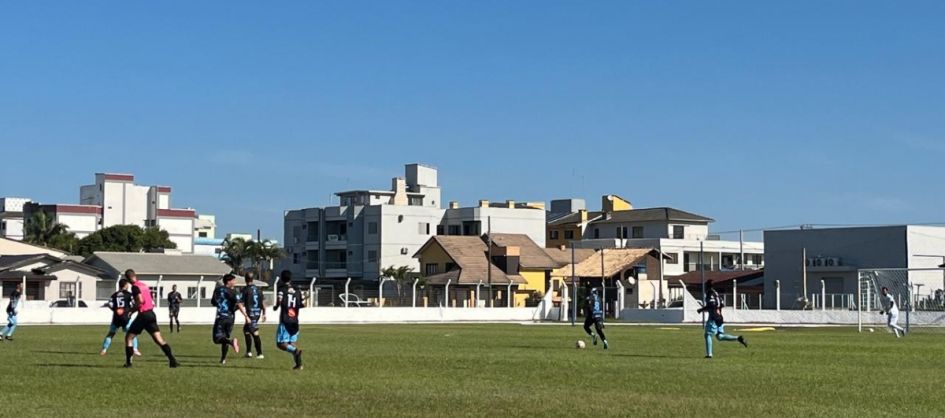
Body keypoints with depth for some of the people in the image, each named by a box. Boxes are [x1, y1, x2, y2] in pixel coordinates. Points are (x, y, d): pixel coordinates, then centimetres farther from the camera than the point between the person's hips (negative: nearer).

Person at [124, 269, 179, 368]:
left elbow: (140, 300, -22)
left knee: (128, 337, 9)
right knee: (159, 339, 2)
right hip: (151, 314, 6)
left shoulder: (135, 287, -8)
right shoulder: (144, 285, 15)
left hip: (143, 315, -6)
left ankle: (128, 362, 8)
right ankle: (172, 360, -8)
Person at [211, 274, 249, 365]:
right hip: (230, 318, 0)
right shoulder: (233, 292, -3)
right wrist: (246, 316, -18)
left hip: (220, 317, 0)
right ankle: (223, 359, 13)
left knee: (217, 339, -6)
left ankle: (231, 341, -35)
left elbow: (213, 302, 19)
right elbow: (239, 304, -16)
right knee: (225, 338, 14)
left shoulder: (217, 290, 7)